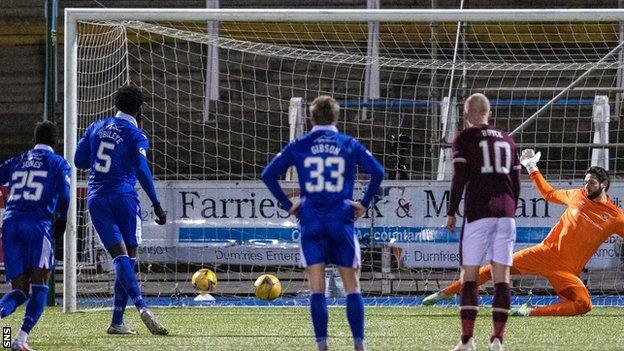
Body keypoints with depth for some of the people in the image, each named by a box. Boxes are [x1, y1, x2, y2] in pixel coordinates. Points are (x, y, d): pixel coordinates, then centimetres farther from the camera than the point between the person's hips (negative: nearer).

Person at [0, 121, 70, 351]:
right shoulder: (59, 164, 10)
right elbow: (64, 197, 0)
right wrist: (61, 221, 16)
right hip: (38, 224, -4)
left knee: (19, 290, 5)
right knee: (39, 286, 2)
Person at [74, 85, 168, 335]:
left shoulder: (96, 128, 12)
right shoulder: (136, 136, -1)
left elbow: (79, 160, 14)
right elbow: (142, 169, -13)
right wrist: (156, 204, -12)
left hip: (96, 199, 4)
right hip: (124, 197, -4)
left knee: (120, 256, -6)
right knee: (129, 257, 2)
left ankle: (141, 306, -26)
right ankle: (116, 322, -7)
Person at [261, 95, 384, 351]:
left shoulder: (298, 146, 5)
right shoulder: (349, 145, 4)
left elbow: (268, 174, 2)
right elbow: (377, 171, -5)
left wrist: (287, 205, 6)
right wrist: (364, 204, 3)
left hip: (311, 222, 0)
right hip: (342, 221, 0)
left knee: (316, 288, 1)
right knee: (352, 285, 6)